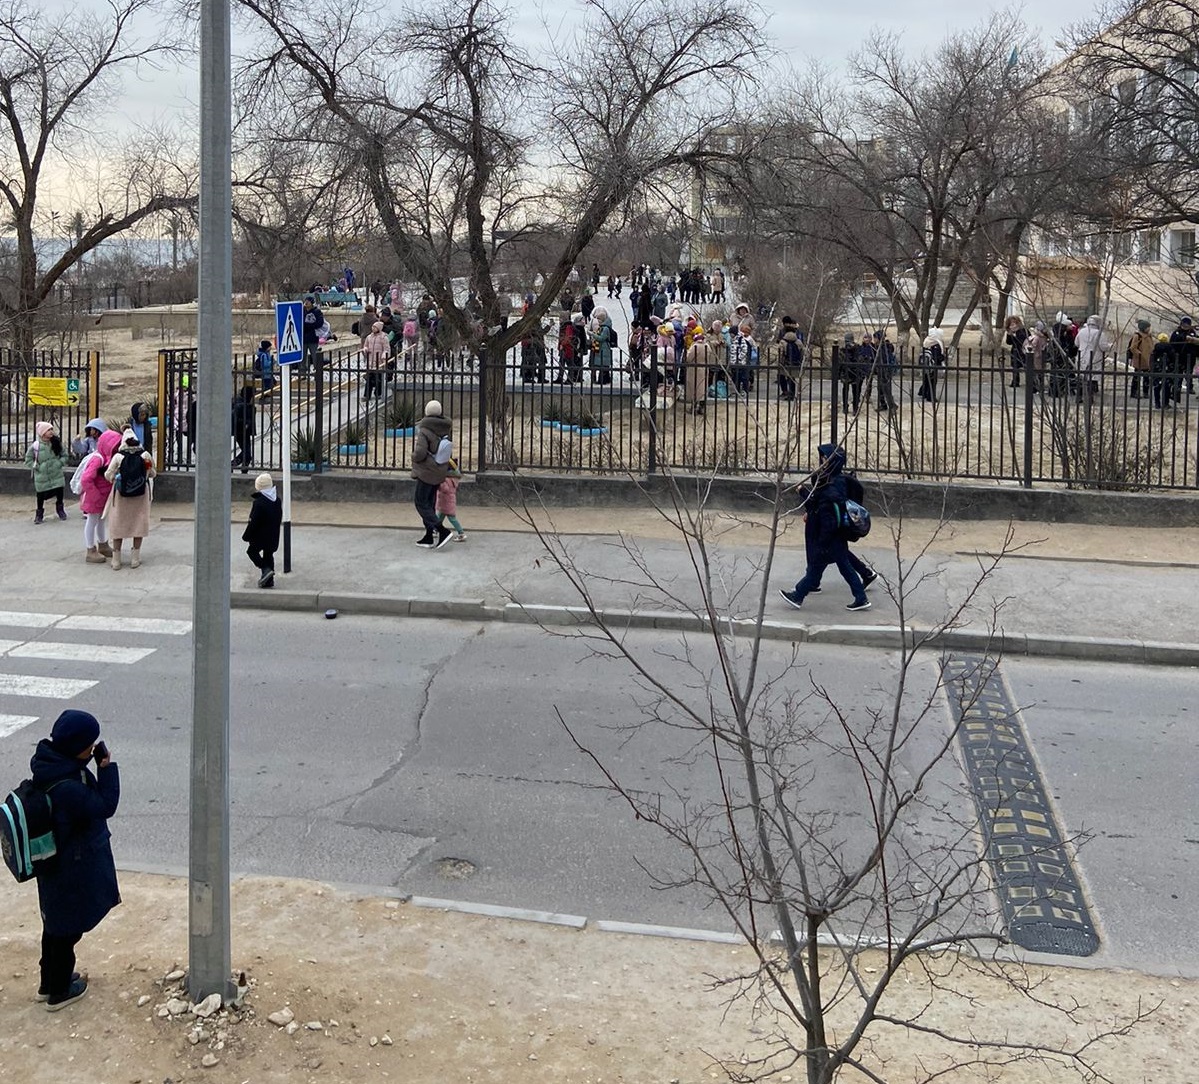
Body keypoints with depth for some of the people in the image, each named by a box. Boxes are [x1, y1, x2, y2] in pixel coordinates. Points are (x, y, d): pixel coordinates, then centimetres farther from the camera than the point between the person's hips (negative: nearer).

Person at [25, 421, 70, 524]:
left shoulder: (57, 443, -1)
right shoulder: (35, 446, -10)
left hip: (57, 475, 3)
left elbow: (64, 455, 12)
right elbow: (28, 461, -1)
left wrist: (60, 463, -3)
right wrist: (37, 467, -10)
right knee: (41, 496, 4)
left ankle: (60, 510, 31)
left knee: (59, 493, 7)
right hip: (42, 476, -2)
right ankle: (39, 514, 20)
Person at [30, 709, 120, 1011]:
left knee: (56, 923, 26)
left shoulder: (49, 763, -7)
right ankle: (59, 991, 30)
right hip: (73, 873, -9)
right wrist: (108, 765, -23)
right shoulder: (66, 789, -37)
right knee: (68, 929, 12)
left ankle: (49, 981, 44)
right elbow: (106, 806, -25)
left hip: (55, 865, 9)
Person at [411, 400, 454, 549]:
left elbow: (420, 453, -23)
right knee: (429, 502, 15)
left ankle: (441, 531, -11)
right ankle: (430, 537, 19)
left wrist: (414, 457, -4)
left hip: (427, 472, -7)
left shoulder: (424, 431, -18)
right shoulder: (445, 428, 2)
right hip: (440, 472, 7)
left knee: (421, 502, 0)